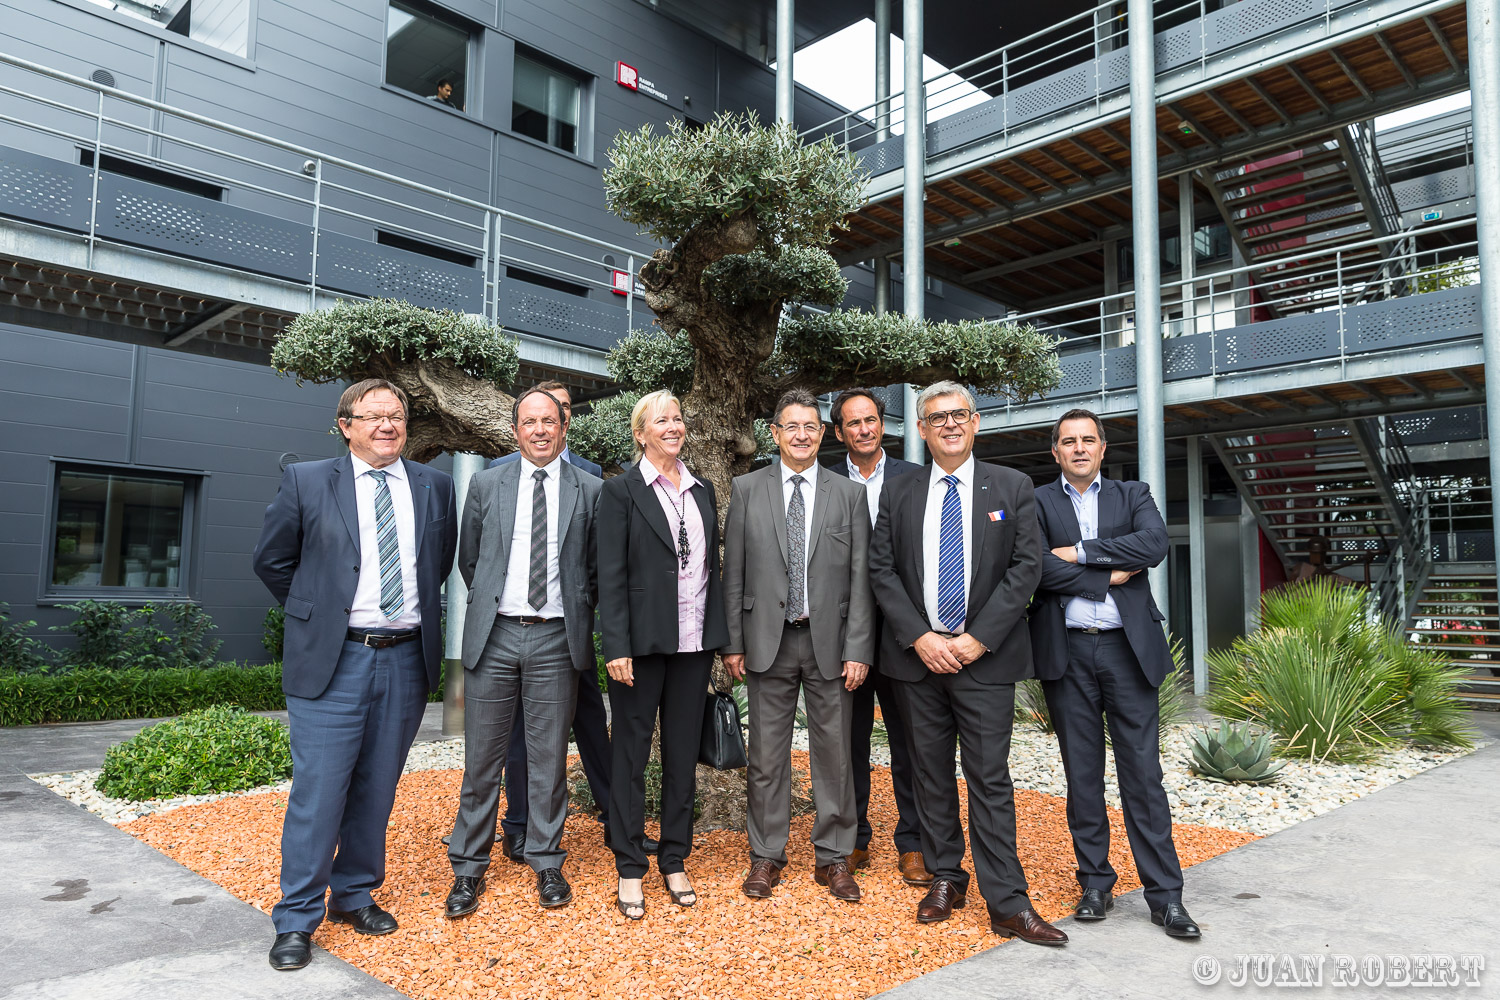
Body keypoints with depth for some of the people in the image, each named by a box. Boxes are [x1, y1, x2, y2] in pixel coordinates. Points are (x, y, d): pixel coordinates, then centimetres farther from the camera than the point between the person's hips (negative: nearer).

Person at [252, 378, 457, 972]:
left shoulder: (434, 487, 7)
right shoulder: (306, 482, -1)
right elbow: (272, 560, 7)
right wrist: (316, 613, 7)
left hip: (407, 660, 3)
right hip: (333, 659, -3)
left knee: (377, 789, 13)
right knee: (319, 791, -1)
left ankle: (354, 895, 31)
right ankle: (296, 920, 15)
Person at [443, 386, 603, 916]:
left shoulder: (590, 491, 3)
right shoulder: (486, 485, 6)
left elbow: (597, 569, 10)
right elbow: (468, 561, 14)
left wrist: (576, 611, 7)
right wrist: (491, 604, 12)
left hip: (556, 639, 0)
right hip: (494, 635, 1)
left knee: (550, 756, 8)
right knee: (482, 758, 6)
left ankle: (546, 863, 23)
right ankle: (469, 868, 20)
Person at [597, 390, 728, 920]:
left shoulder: (702, 491, 12)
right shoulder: (621, 490, -3)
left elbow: (714, 565, 13)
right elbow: (611, 574, -8)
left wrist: (723, 637, 8)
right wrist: (616, 647, -14)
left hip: (695, 640, 5)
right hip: (643, 641, -4)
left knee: (684, 753, 12)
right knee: (631, 753, 6)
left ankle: (675, 861, 26)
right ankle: (629, 870, 19)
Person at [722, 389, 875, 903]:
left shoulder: (849, 494, 4)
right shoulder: (747, 489, 5)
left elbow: (860, 578, 1)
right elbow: (733, 572, 4)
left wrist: (858, 648, -5)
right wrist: (732, 642, 0)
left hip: (830, 641, 0)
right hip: (768, 640, 0)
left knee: (834, 753, 7)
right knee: (767, 754, 8)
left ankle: (834, 857, 22)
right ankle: (766, 855, 23)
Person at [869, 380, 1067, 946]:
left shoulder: (1013, 489, 4)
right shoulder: (898, 494, 8)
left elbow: (1026, 568, -3)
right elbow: (881, 571, 3)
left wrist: (977, 638, -11)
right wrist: (920, 637, -8)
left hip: (986, 657, -2)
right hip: (917, 656, 2)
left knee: (990, 778, -1)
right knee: (931, 773, 11)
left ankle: (1007, 905, 6)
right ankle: (945, 879, 25)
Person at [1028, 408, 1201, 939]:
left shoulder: (1133, 496, 11)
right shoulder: (1037, 502, 7)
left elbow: (1154, 544, -10)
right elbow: (1037, 567, -10)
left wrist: (1080, 552, -12)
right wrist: (1107, 577, -8)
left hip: (1127, 647, 0)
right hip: (1067, 652, 0)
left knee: (1142, 771, 2)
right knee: (1082, 773, 8)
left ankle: (1165, 894, 11)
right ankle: (1095, 882, 21)